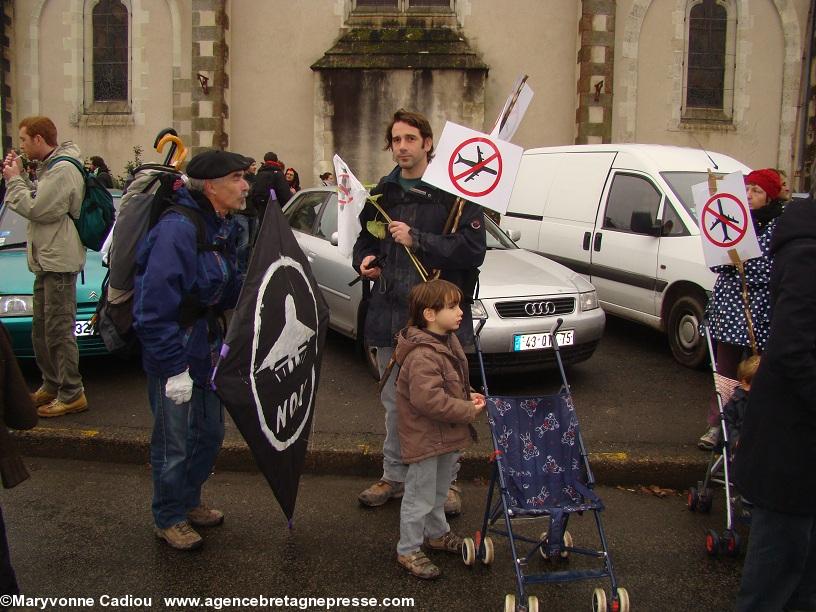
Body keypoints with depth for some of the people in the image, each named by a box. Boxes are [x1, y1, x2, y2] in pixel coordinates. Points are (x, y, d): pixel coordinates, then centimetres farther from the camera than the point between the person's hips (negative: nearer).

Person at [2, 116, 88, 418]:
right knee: (41, 328, 17)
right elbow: (37, 202, 17)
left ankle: (71, 394, 0)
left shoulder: (63, 170, -16)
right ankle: (51, 385, 28)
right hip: (47, 260, 11)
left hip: (59, 261, -11)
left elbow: (36, 209, -19)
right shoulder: (50, 167, 17)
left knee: (59, 330, -7)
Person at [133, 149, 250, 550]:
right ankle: (169, 519, 28)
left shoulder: (222, 227, 4)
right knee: (174, 444, 7)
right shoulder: (177, 230, -25)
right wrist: (175, 368, -25)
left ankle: (189, 502, 42)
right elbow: (154, 308, -27)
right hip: (175, 357, -9)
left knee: (210, 434, 21)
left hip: (207, 350, 9)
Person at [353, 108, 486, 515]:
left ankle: (447, 482, 22)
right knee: (394, 403, 16)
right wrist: (364, 260, 1)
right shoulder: (383, 192, 11)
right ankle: (394, 476, 31)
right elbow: (365, 238, 24)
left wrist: (417, 240, -20)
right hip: (389, 315, 5)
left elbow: (473, 250, -17)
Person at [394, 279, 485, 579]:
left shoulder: (448, 341, 4)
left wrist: (468, 396, 0)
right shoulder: (422, 356, -29)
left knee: (439, 490, 27)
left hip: (446, 436, 10)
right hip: (425, 439, -10)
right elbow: (429, 400, -34)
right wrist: (468, 410, -24)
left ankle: (437, 533, 46)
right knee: (420, 496, 5)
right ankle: (408, 550, 20)